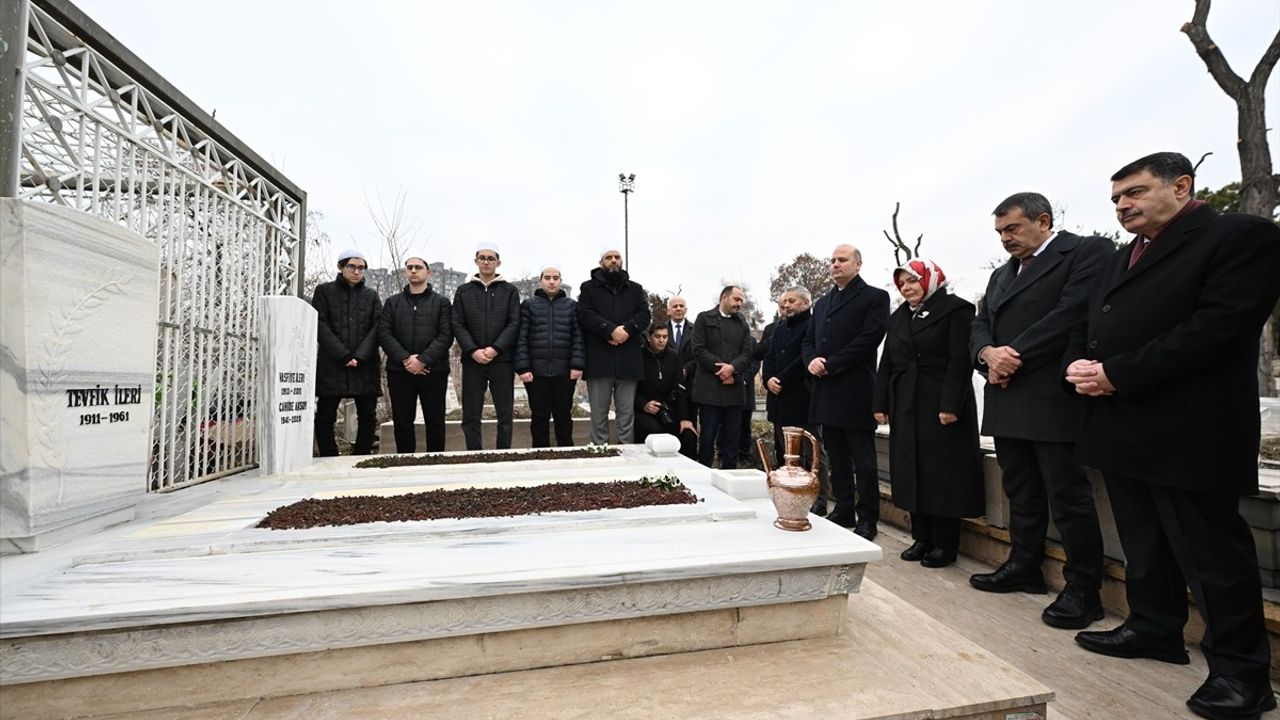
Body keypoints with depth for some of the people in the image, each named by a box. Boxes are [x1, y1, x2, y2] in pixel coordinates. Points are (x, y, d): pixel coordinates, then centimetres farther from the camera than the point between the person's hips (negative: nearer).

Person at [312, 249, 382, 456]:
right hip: (331, 366, -2)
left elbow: (377, 328, 3)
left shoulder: (371, 295, 13)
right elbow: (321, 327, -2)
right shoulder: (324, 291, 7)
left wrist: (359, 356, -11)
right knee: (325, 417, 0)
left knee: (368, 417, 3)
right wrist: (344, 356, -13)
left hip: (365, 367, 2)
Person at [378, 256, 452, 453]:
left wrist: (423, 359, -15)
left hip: (433, 371, -2)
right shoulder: (392, 302, 14)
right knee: (402, 422, 6)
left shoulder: (442, 302, 7)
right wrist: (405, 358, -13)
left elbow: (446, 336, -4)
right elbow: (384, 333, 2)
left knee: (435, 421, 3)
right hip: (399, 371, 2)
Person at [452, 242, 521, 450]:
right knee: (471, 416, 5)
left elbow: (514, 324, -2)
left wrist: (495, 349, -14)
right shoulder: (463, 291, 10)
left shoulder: (510, 291, 7)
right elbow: (458, 325, 2)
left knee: (505, 415, 5)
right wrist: (473, 350, -12)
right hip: (472, 361, 1)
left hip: (502, 361, -1)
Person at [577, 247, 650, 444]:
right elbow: (585, 315, -5)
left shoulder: (635, 288, 17)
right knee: (599, 413, 4)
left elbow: (644, 315, 5)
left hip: (627, 360, 2)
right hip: (599, 360, -2)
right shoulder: (589, 287, 10)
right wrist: (611, 330, -17)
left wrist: (626, 329, -14)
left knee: (627, 413, 6)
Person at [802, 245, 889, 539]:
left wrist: (830, 364, -15)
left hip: (855, 393, -6)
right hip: (826, 393, 7)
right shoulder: (822, 303, 20)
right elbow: (808, 340, 17)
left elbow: (869, 339, -13)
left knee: (863, 461, 3)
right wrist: (811, 361, -5)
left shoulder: (875, 297, -1)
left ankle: (867, 519, 13)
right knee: (837, 460, 14)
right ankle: (843, 511, 24)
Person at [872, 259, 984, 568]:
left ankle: (945, 545, 11)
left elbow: (961, 361, -12)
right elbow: (886, 363, 13)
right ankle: (922, 538, 19)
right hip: (906, 407, 6)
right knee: (913, 473, 8)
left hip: (941, 406, -6)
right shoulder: (898, 318, 15)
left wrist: (951, 405, -19)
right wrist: (880, 403, 6)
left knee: (943, 474, 0)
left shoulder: (955, 310, -3)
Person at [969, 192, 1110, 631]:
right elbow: (980, 327, 14)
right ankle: (1024, 567, 26)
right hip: (1008, 400, 7)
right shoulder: (1001, 275, 22)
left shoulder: (1088, 252, -1)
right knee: (1020, 491, 14)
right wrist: (989, 353, -8)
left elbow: (1071, 315, -15)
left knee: (1068, 495, -1)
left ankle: (1083, 590, 11)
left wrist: (1013, 359, -13)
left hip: (1055, 400, -7)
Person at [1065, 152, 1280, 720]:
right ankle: (1154, 629, 32)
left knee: (1210, 551, 3)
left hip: (1188, 433, -7)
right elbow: (1090, 328, 19)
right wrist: (1077, 364, -2)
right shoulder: (1121, 259, 20)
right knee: (1143, 544, 17)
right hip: (1122, 430, 8)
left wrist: (1116, 374, -18)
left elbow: (1217, 328, -17)